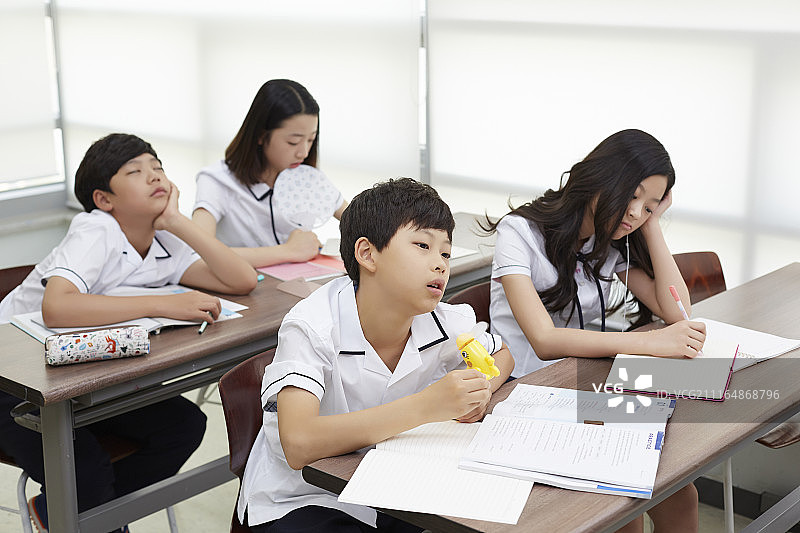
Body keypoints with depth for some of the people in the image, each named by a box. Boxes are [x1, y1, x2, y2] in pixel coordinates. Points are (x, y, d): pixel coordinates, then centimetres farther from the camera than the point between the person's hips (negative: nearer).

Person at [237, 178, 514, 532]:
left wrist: (479, 392, -10)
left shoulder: (447, 325, -8)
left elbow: (503, 355, 15)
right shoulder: (312, 327, -23)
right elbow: (299, 445, -37)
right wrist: (425, 406, -40)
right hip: (303, 501, -4)